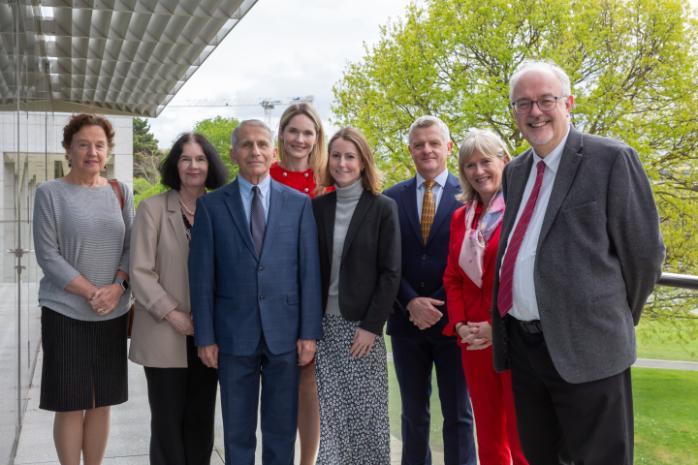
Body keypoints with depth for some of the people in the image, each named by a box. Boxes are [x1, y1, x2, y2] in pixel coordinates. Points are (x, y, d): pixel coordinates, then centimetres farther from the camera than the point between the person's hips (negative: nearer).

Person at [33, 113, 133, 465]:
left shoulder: (120, 192, 7)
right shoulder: (50, 193, -4)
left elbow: (131, 247, 6)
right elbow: (48, 255, -8)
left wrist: (117, 287, -11)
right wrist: (91, 293, -16)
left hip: (112, 314, 4)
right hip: (65, 313, -3)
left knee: (101, 402, 10)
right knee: (70, 405, 3)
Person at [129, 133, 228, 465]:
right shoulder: (152, 208, -2)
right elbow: (140, 271, -7)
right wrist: (173, 315, -14)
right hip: (166, 334, -3)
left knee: (201, 419, 11)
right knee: (168, 421, 5)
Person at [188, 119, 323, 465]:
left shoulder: (299, 203, 3)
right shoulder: (211, 205, 2)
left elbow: (309, 271, 1)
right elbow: (202, 276, 0)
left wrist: (310, 332, -3)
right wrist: (205, 337, -3)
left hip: (285, 332, 1)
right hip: (234, 333, 0)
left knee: (282, 429, 12)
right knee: (237, 431, 11)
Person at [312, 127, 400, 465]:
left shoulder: (383, 208, -3)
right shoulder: (317, 207, 6)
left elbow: (390, 273, -5)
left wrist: (372, 326, -11)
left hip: (363, 325, -3)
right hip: (326, 323, 3)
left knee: (367, 412, 4)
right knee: (331, 412, 6)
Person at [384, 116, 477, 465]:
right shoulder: (393, 197, 7)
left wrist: (439, 306, -12)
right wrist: (411, 302, -10)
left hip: (451, 320, -2)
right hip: (406, 320, 3)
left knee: (458, 414, 6)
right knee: (413, 413, 13)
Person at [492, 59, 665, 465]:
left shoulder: (612, 159, -7)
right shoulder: (515, 172, 13)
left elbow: (644, 252, -5)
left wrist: (617, 321, 5)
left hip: (585, 345, -6)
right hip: (520, 344, 6)